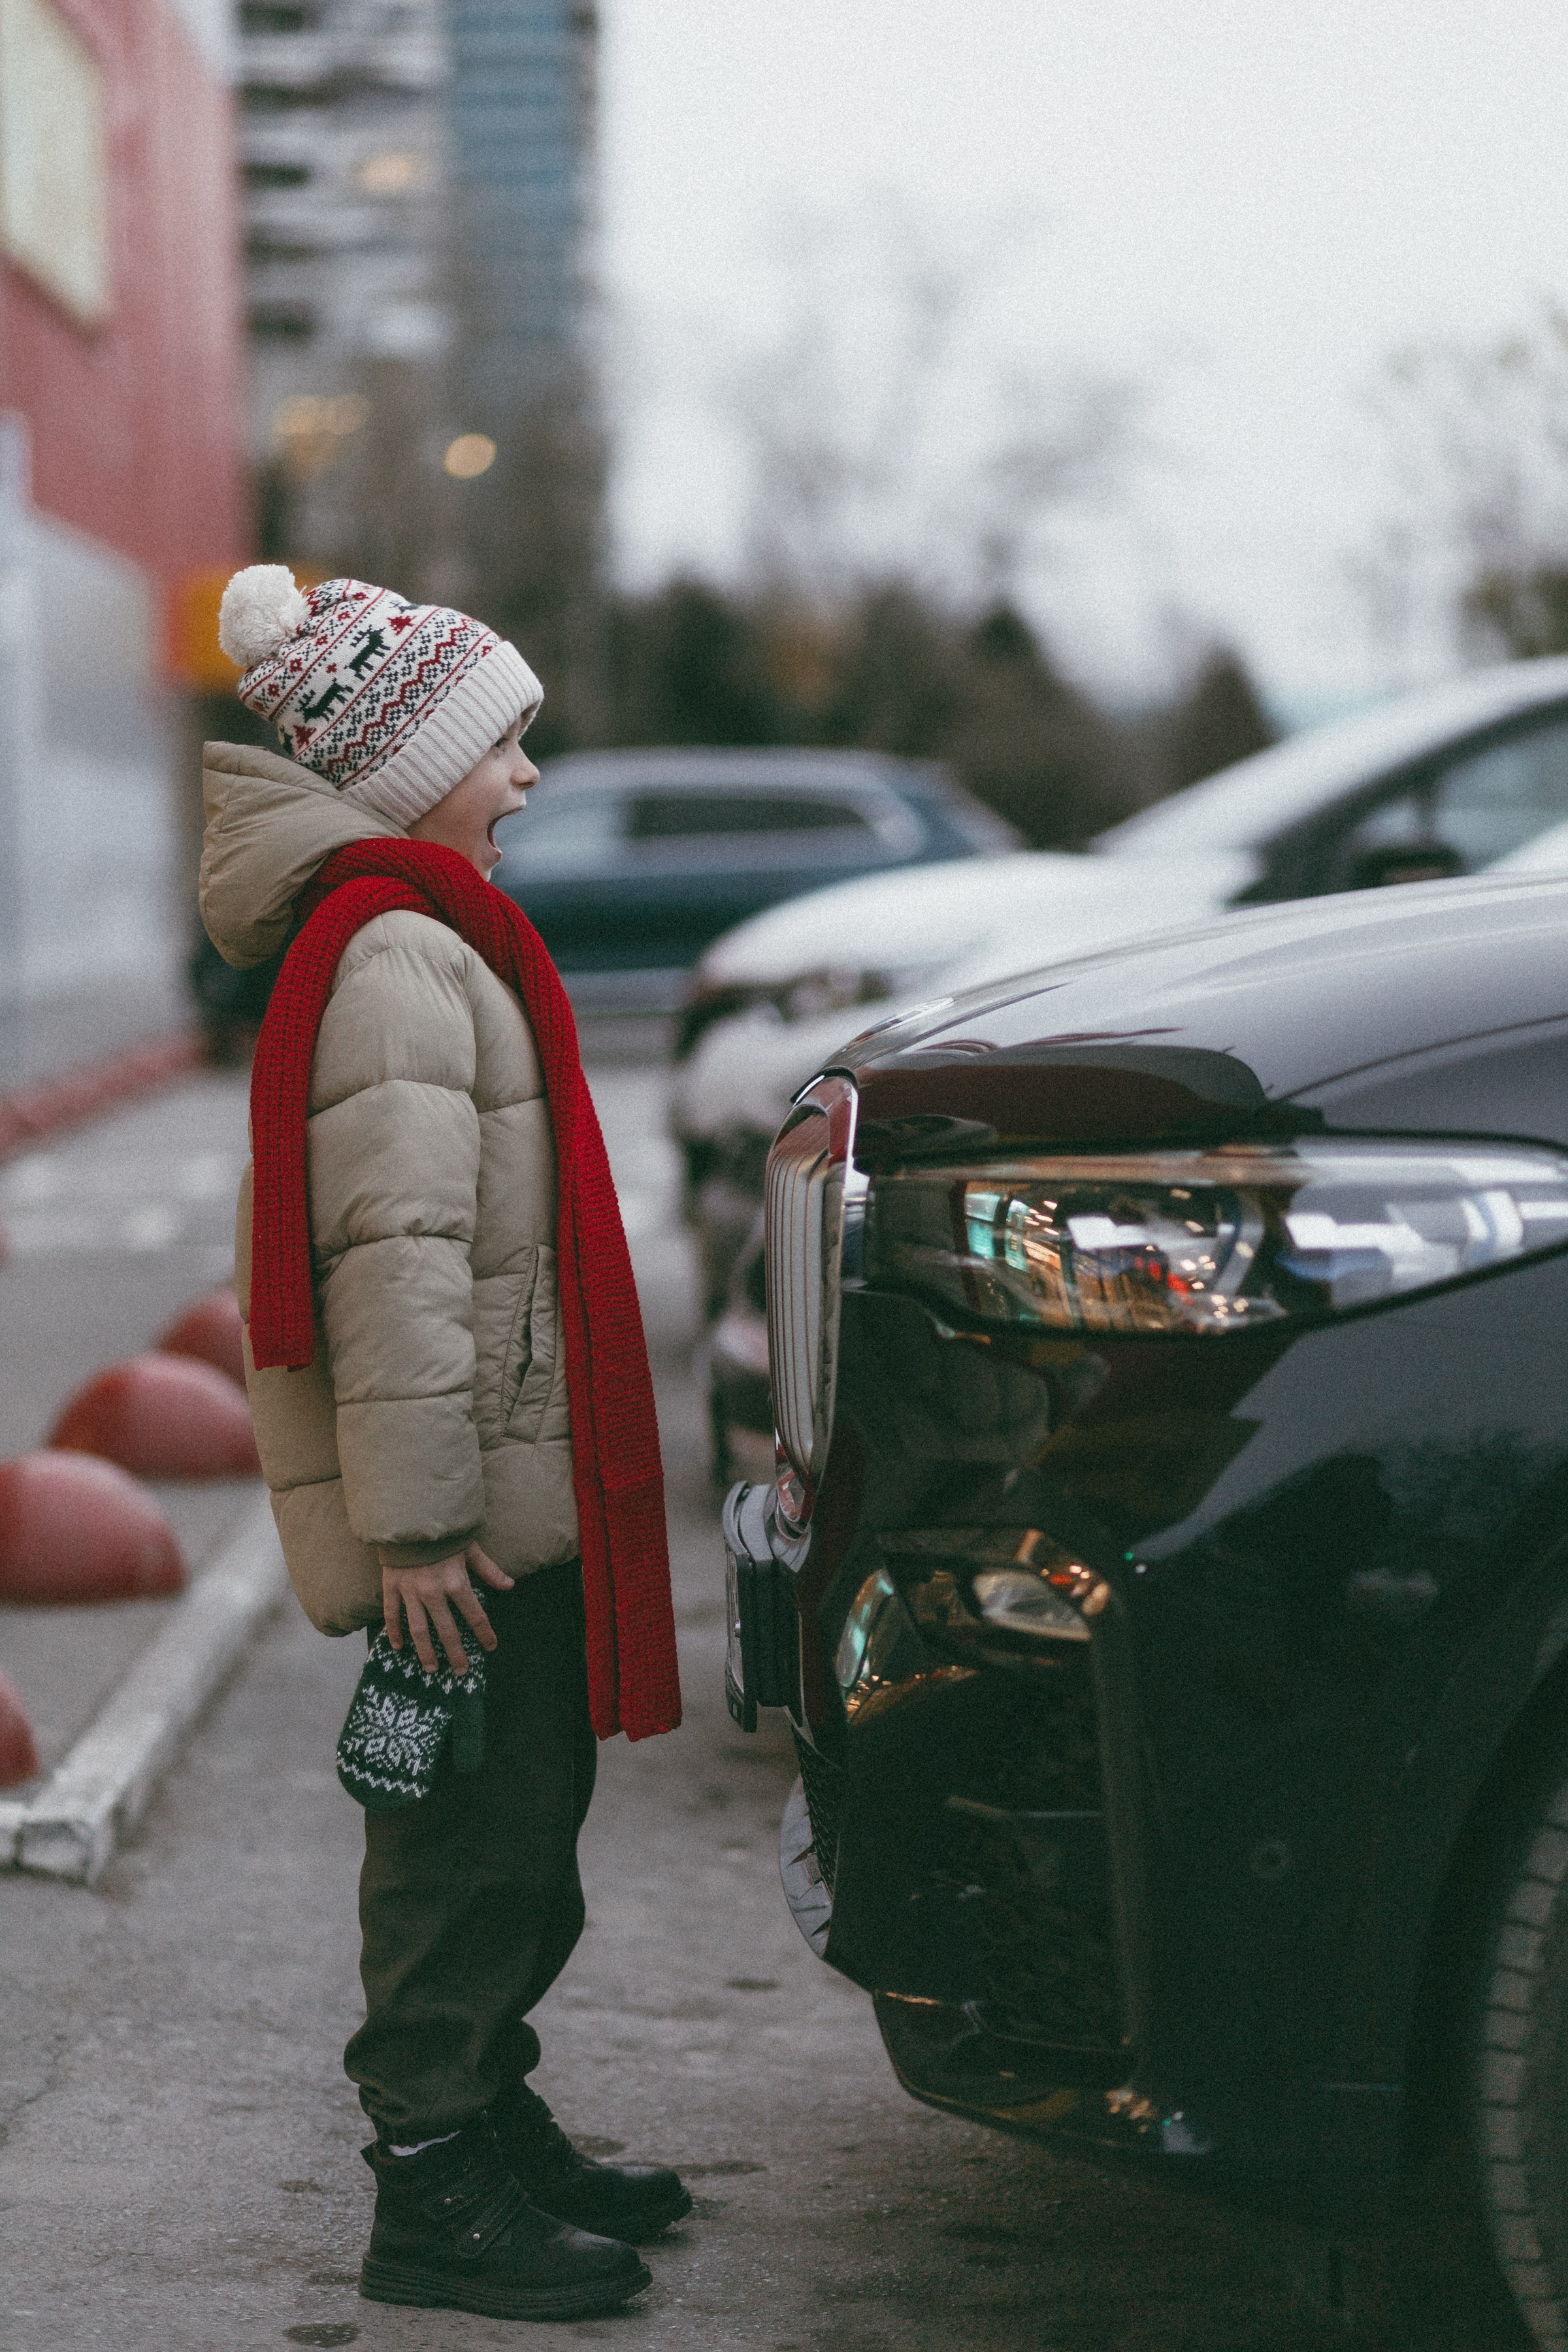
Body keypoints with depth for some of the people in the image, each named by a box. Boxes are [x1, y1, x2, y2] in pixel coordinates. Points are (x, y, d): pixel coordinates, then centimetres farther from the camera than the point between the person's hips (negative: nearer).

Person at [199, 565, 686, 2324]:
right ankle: (433, 2195, 5)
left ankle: (493, 2129, 30)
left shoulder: (432, 939, 18)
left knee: (518, 1832, 18)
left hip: (514, 1500, 10)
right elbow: (396, 1254, -23)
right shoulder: (392, 956, -17)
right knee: (468, 1846, -3)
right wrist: (417, 1516, -26)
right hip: (469, 1516, -10)